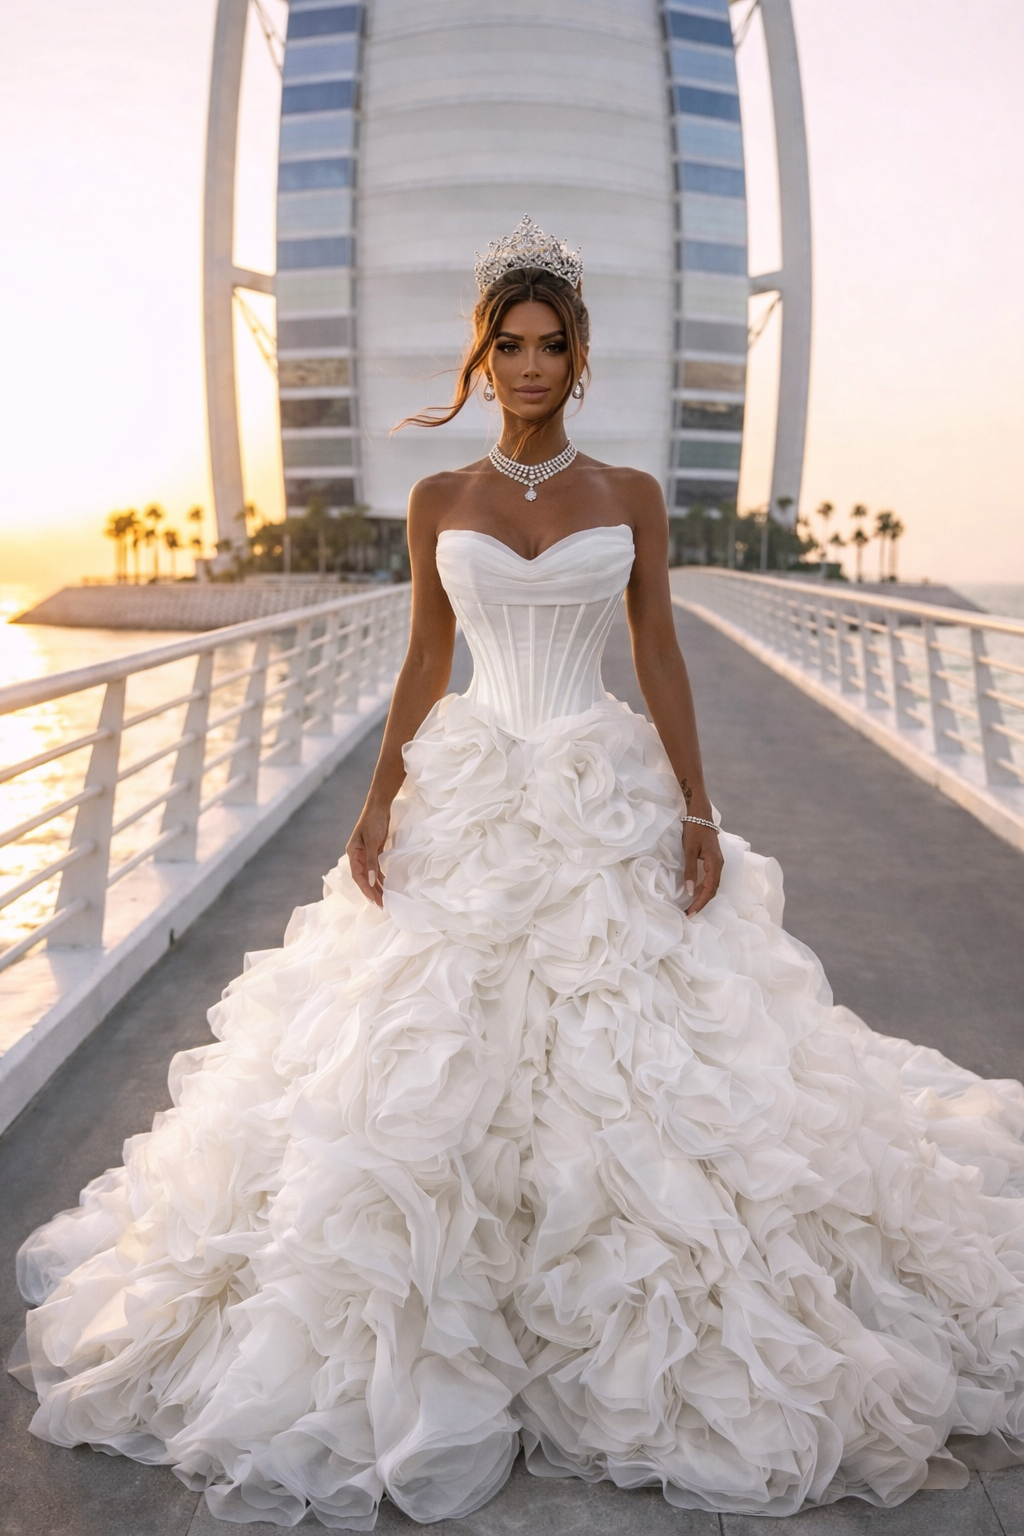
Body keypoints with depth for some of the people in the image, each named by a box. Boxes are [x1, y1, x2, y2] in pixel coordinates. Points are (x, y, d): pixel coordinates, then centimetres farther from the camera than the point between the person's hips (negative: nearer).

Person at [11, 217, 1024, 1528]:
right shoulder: (438, 503, 6)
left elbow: (661, 660, 3)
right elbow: (424, 664, 8)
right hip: (465, 803, 1)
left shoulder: (631, 497, 4)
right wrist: (379, 798, -1)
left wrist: (696, 808, -4)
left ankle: (638, 1314, 26)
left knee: (630, 1058, 2)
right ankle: (430, 1339, 24)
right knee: (429, 1055, 2)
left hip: (611, 802, 0)